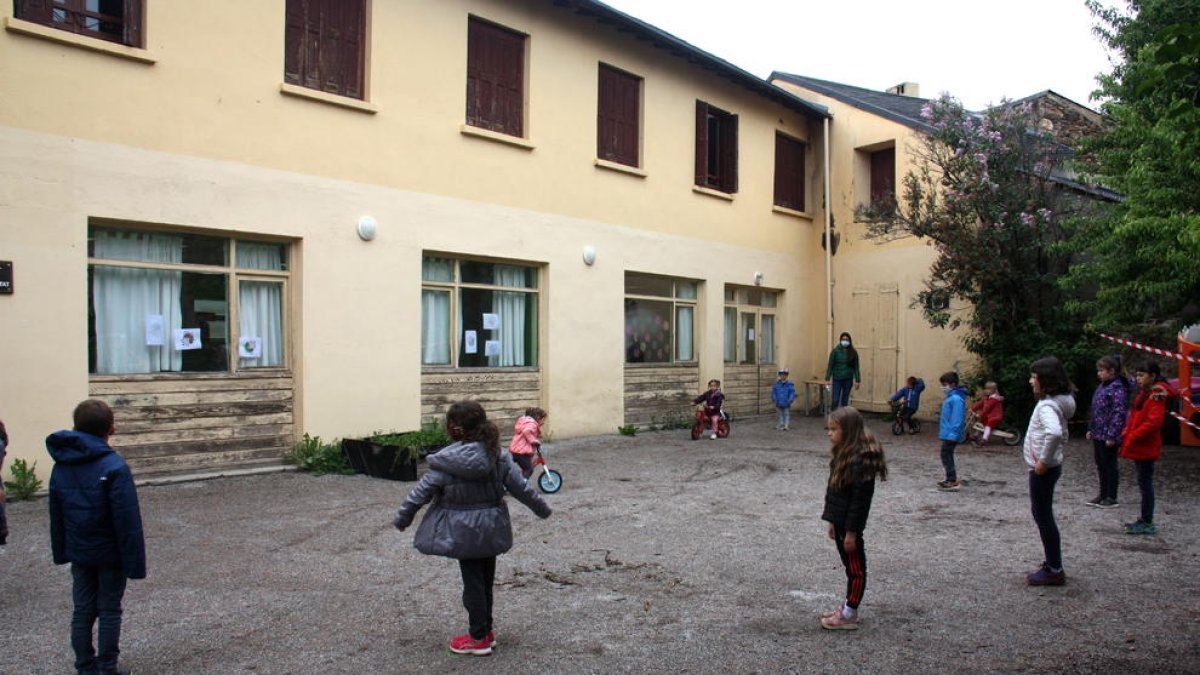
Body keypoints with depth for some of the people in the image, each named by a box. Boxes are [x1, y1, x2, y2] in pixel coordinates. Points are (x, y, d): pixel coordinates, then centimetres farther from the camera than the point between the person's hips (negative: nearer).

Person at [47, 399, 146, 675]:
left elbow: (56, 515, 10)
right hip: (110, 552, -5)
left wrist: (61, 551, 17)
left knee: (83, 609, 14)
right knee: (110, 611, 6)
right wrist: (134, 561, -15)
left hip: (79, 553, 6)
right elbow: (128, 520, -19)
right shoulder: (114, 466, -19)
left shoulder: (61, 465, 2)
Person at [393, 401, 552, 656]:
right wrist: (541, 508, 15)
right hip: (491, 529, 5)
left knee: (472, 582, 6)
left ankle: (479, 638, 16)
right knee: (486, 580, 17)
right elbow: (520, 487, 0)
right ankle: (486, 630, 30)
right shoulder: (498, 457, -5)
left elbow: (421, 493, -9)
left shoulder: (445, 462, -17)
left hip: (463, 532, -4)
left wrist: (402, 518, 5)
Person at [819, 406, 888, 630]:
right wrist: (833, 522, 17)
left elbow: (859, 499, -22)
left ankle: (849, 615, 14)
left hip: (850, 524, -9)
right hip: (840, 521, 9)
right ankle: (848, 608, 30)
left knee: (856, 568, 5)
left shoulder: (860, 460, -23)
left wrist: (851, 531, -19)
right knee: (850, 566, 19)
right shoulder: (843, 454, 7)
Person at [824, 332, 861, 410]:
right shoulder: (835, 351, -4)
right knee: (835, 400, -7)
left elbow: (856, 367, 4)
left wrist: (857, 380, -1)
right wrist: (827, 379, -9)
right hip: (837, 379, -2)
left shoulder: (853, 353, 1)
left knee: (845, 401, 8)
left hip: (848, 380, 2)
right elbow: (830, 365, -4)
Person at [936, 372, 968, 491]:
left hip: (951, 434, -11)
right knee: (947, 455, 17)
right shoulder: (952, 397, 14)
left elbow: (957, 418, -24)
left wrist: (953, 434, -25)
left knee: (946, 455, -7)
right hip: (948, 433, 11)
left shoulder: (956, 398, -19)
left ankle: (953, 482, -4)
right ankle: (951, 479, 26)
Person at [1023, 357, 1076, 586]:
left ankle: (1054, 571, 8)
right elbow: (1061, 434, 24)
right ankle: (1052, 565, 27)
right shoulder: (1057, 402, 11)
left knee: (1044, 516, -1)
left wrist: (1044, 460, -29)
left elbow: (1054, 433, -39)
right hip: (1049, 467, 10)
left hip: (1043, 470, -10)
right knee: (1041, 514, 17)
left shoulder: (1047, 405, -20)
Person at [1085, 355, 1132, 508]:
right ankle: (1103, 495, 25)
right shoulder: (1103, 386, 12)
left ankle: (1111, 498, 11)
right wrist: (1091, 429, 18)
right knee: (1101, 465, 15)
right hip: (1098, 434, 9)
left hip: (1108, 437, -9)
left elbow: (1119, 414, -20)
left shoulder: (1118, 388, -17)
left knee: (1109, 465, 1)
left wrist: (1112, 436, -22)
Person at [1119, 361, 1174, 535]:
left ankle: (1147, 523, 1)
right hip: (1140, 446, 10)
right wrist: (1128, 432, 8)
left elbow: (1154, 421, -23)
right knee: (1144, 482, 14)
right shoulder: (1145, 392, 15)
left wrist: (1133, 436, -19)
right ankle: (1145, 519, 23)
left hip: (1146, 447, -10)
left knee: (1145, 482, -4)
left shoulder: (1157, 394, -15)